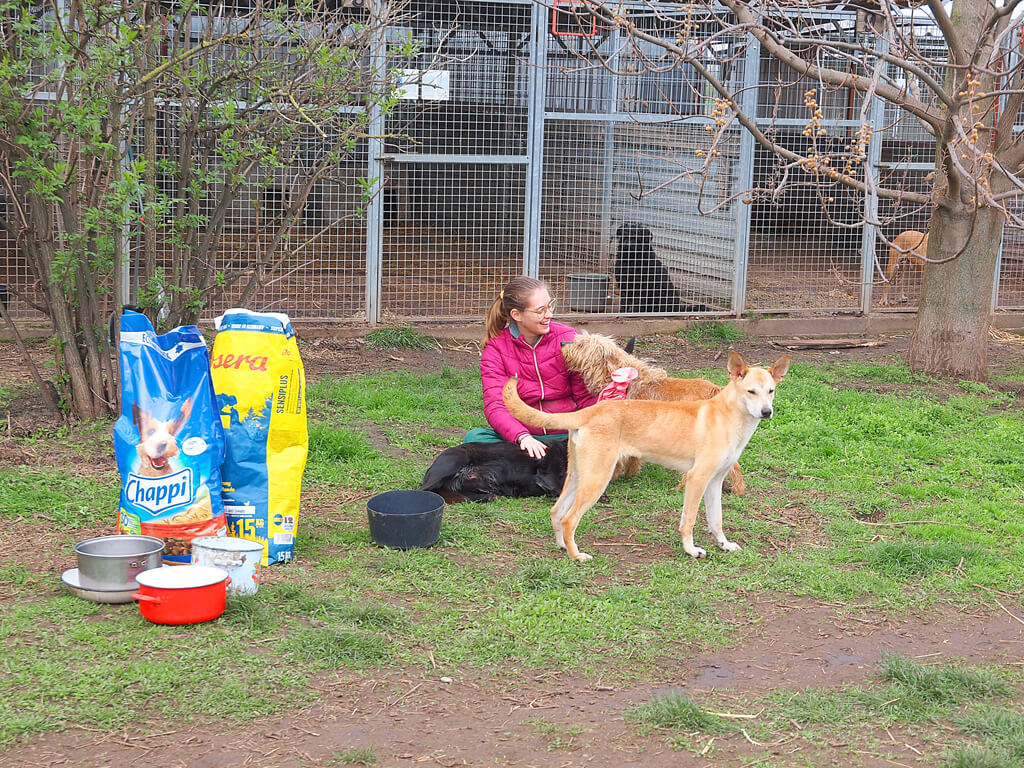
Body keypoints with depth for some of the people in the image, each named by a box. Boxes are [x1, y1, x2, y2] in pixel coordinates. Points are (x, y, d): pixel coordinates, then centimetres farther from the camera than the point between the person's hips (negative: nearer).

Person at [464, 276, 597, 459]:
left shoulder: (569, 339, -2)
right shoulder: (495, 348, -4)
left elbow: (586, 397, -1)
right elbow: (495, 406, -14)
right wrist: (522, 437, -34)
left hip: (566, 436, -1)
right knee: (474, 437, -28)